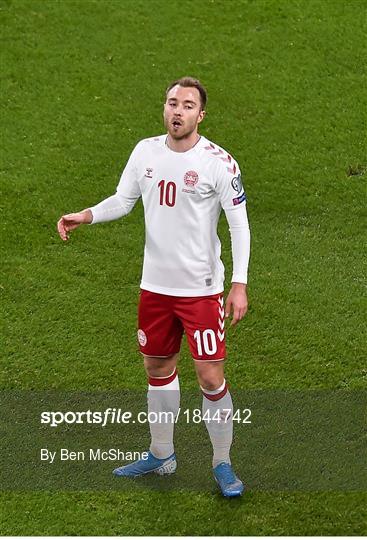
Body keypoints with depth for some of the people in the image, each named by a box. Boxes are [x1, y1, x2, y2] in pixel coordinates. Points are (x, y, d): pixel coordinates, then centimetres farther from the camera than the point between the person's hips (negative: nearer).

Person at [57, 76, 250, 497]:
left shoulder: (218, 162, -12)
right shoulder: (146, 151, 2)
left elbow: (239, 224, -10)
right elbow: (123, 200, 12)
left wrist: (239, 285, -17)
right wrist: (85, 216, -7)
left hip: (201, 289, -5)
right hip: (155, 286, 5)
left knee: (211, 378, -5)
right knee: (158, 370, 16)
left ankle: (222, 465, 15)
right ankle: (161, 457, 33)